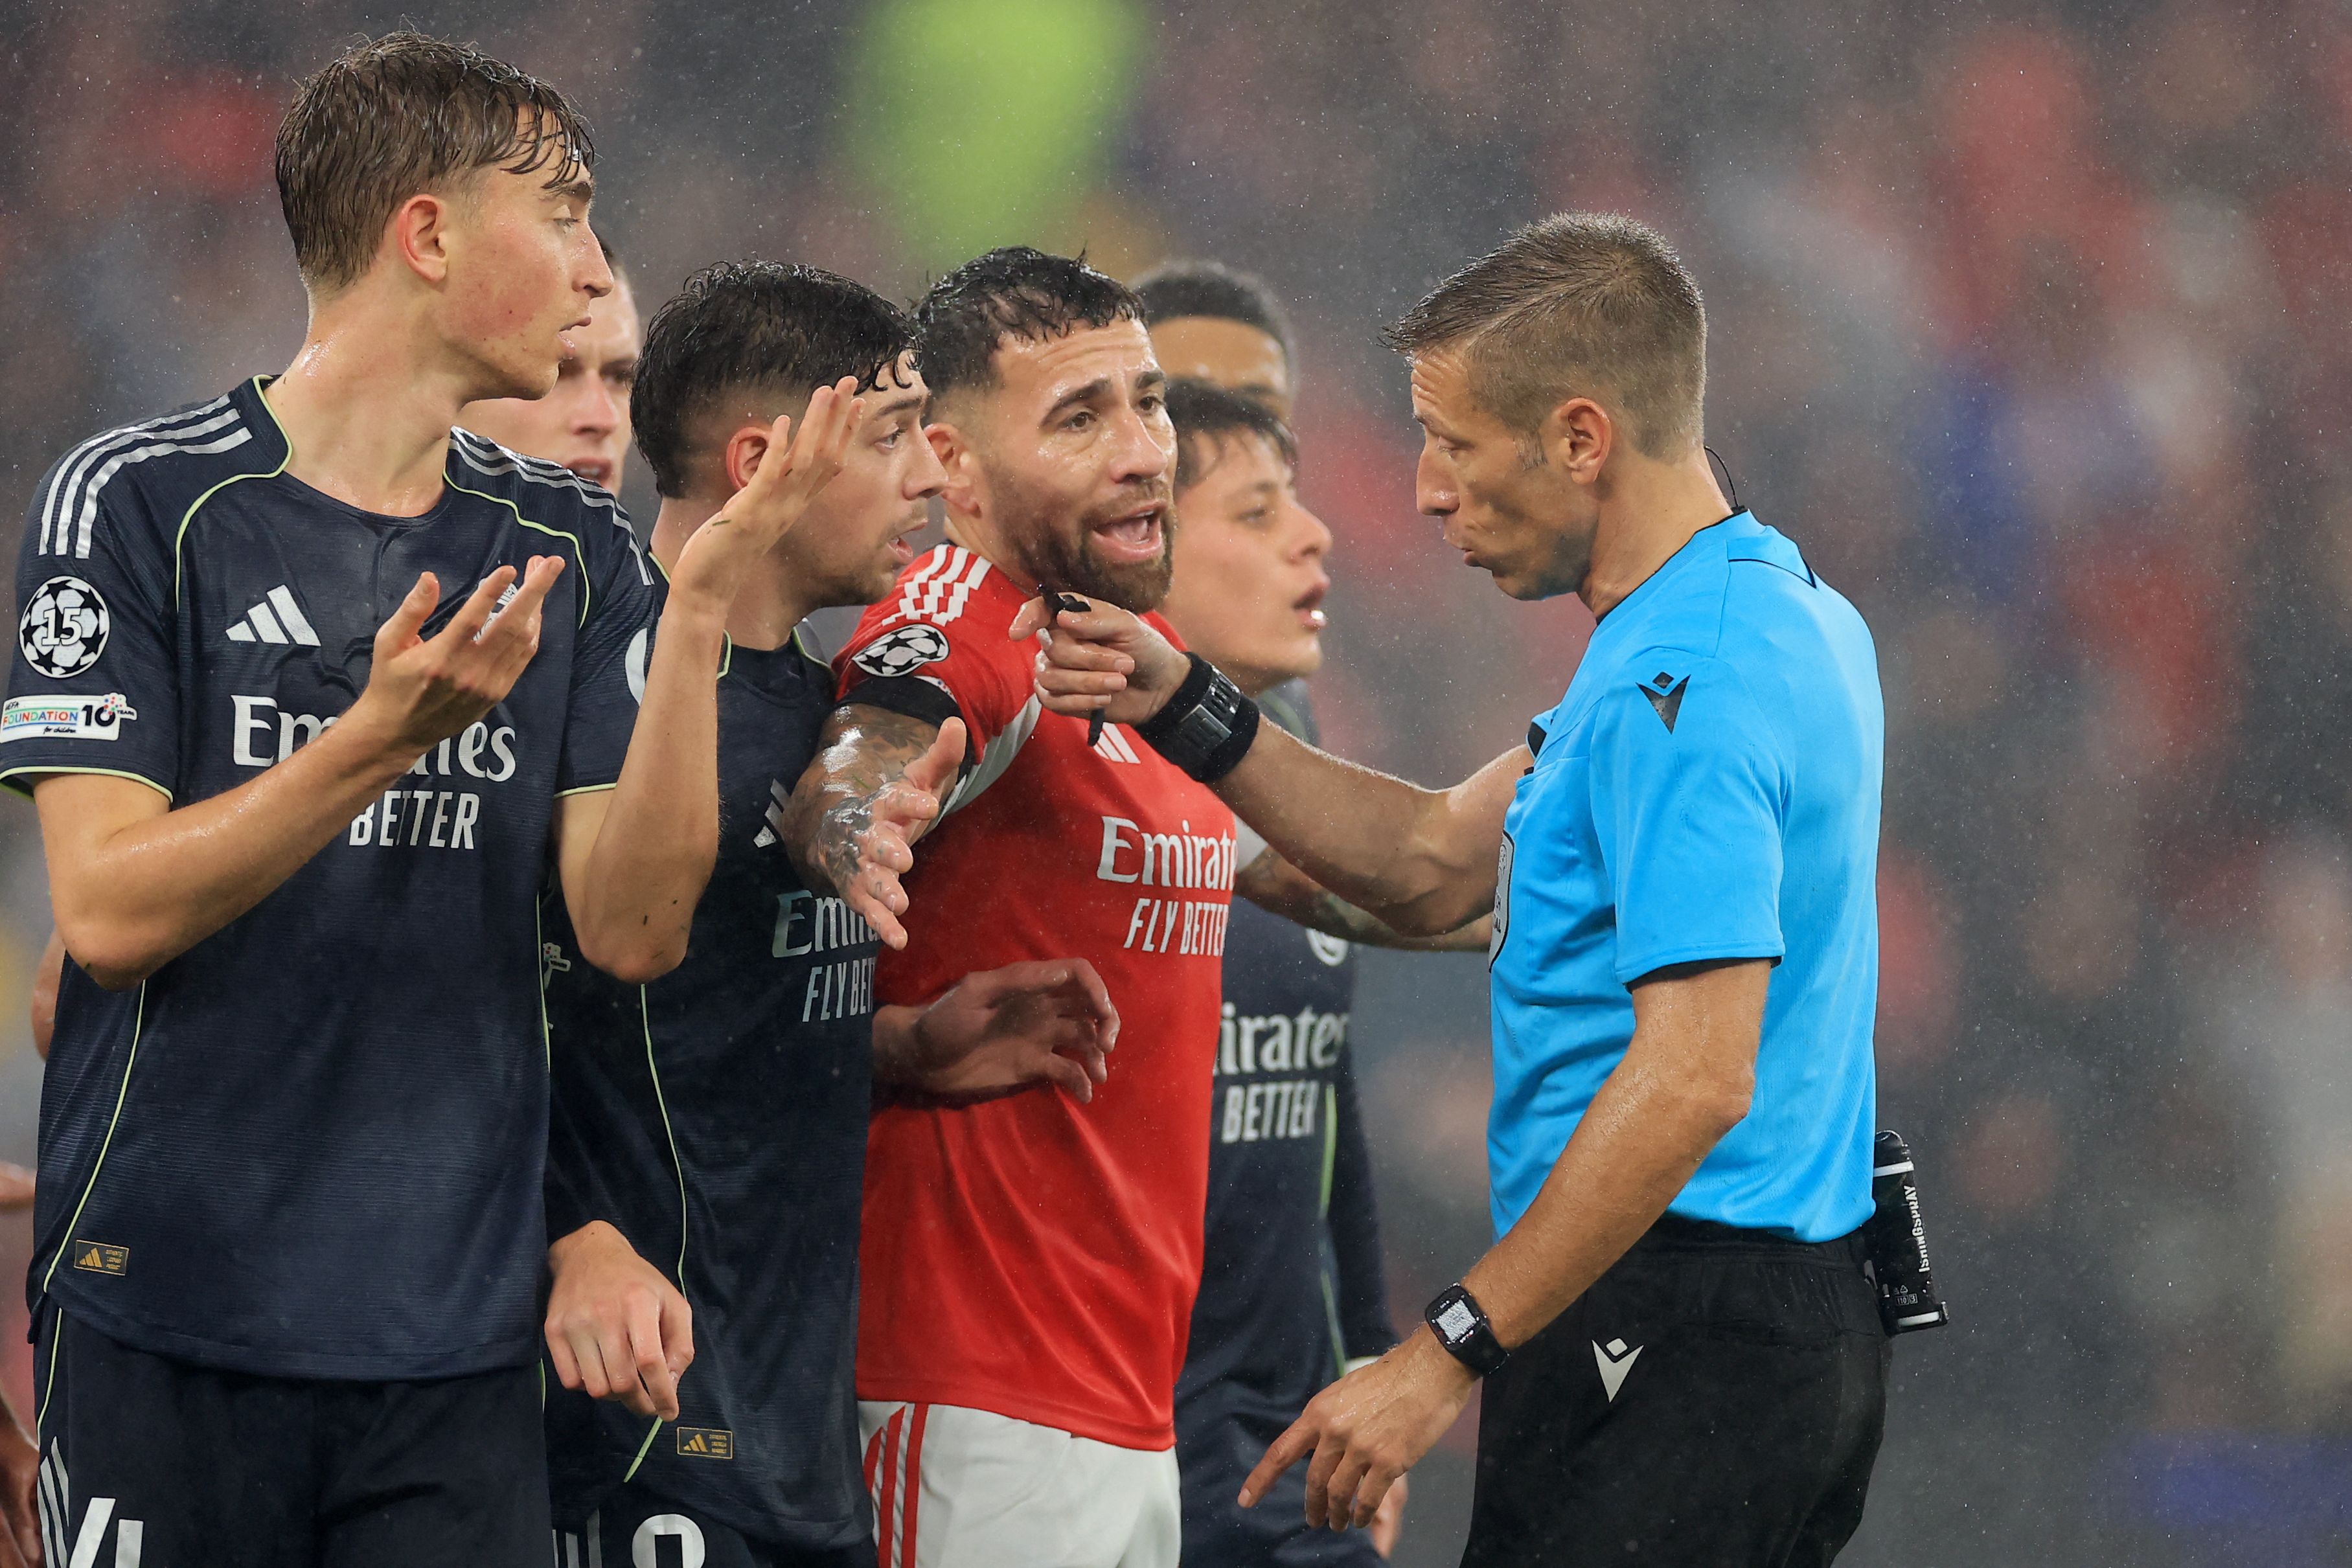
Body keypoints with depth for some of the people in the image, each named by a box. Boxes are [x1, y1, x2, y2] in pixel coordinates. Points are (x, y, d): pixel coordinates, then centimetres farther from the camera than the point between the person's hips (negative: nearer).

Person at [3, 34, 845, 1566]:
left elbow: (633, 926, 0)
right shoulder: (141, 502, -3)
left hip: (458, 1332, 3)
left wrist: (703, 604, -10)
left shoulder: (571, 549, 9)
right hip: (172, 1316, -3)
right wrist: (384, 738, -23)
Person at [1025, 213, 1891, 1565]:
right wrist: (1184, 709, 8)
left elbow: (1695, 1079, -25)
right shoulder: (1772, 613, 16)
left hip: (1669, 1349, -10)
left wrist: (1450, 1354, -24)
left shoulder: (1685, 683, -18)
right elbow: (1438, 862, 19)